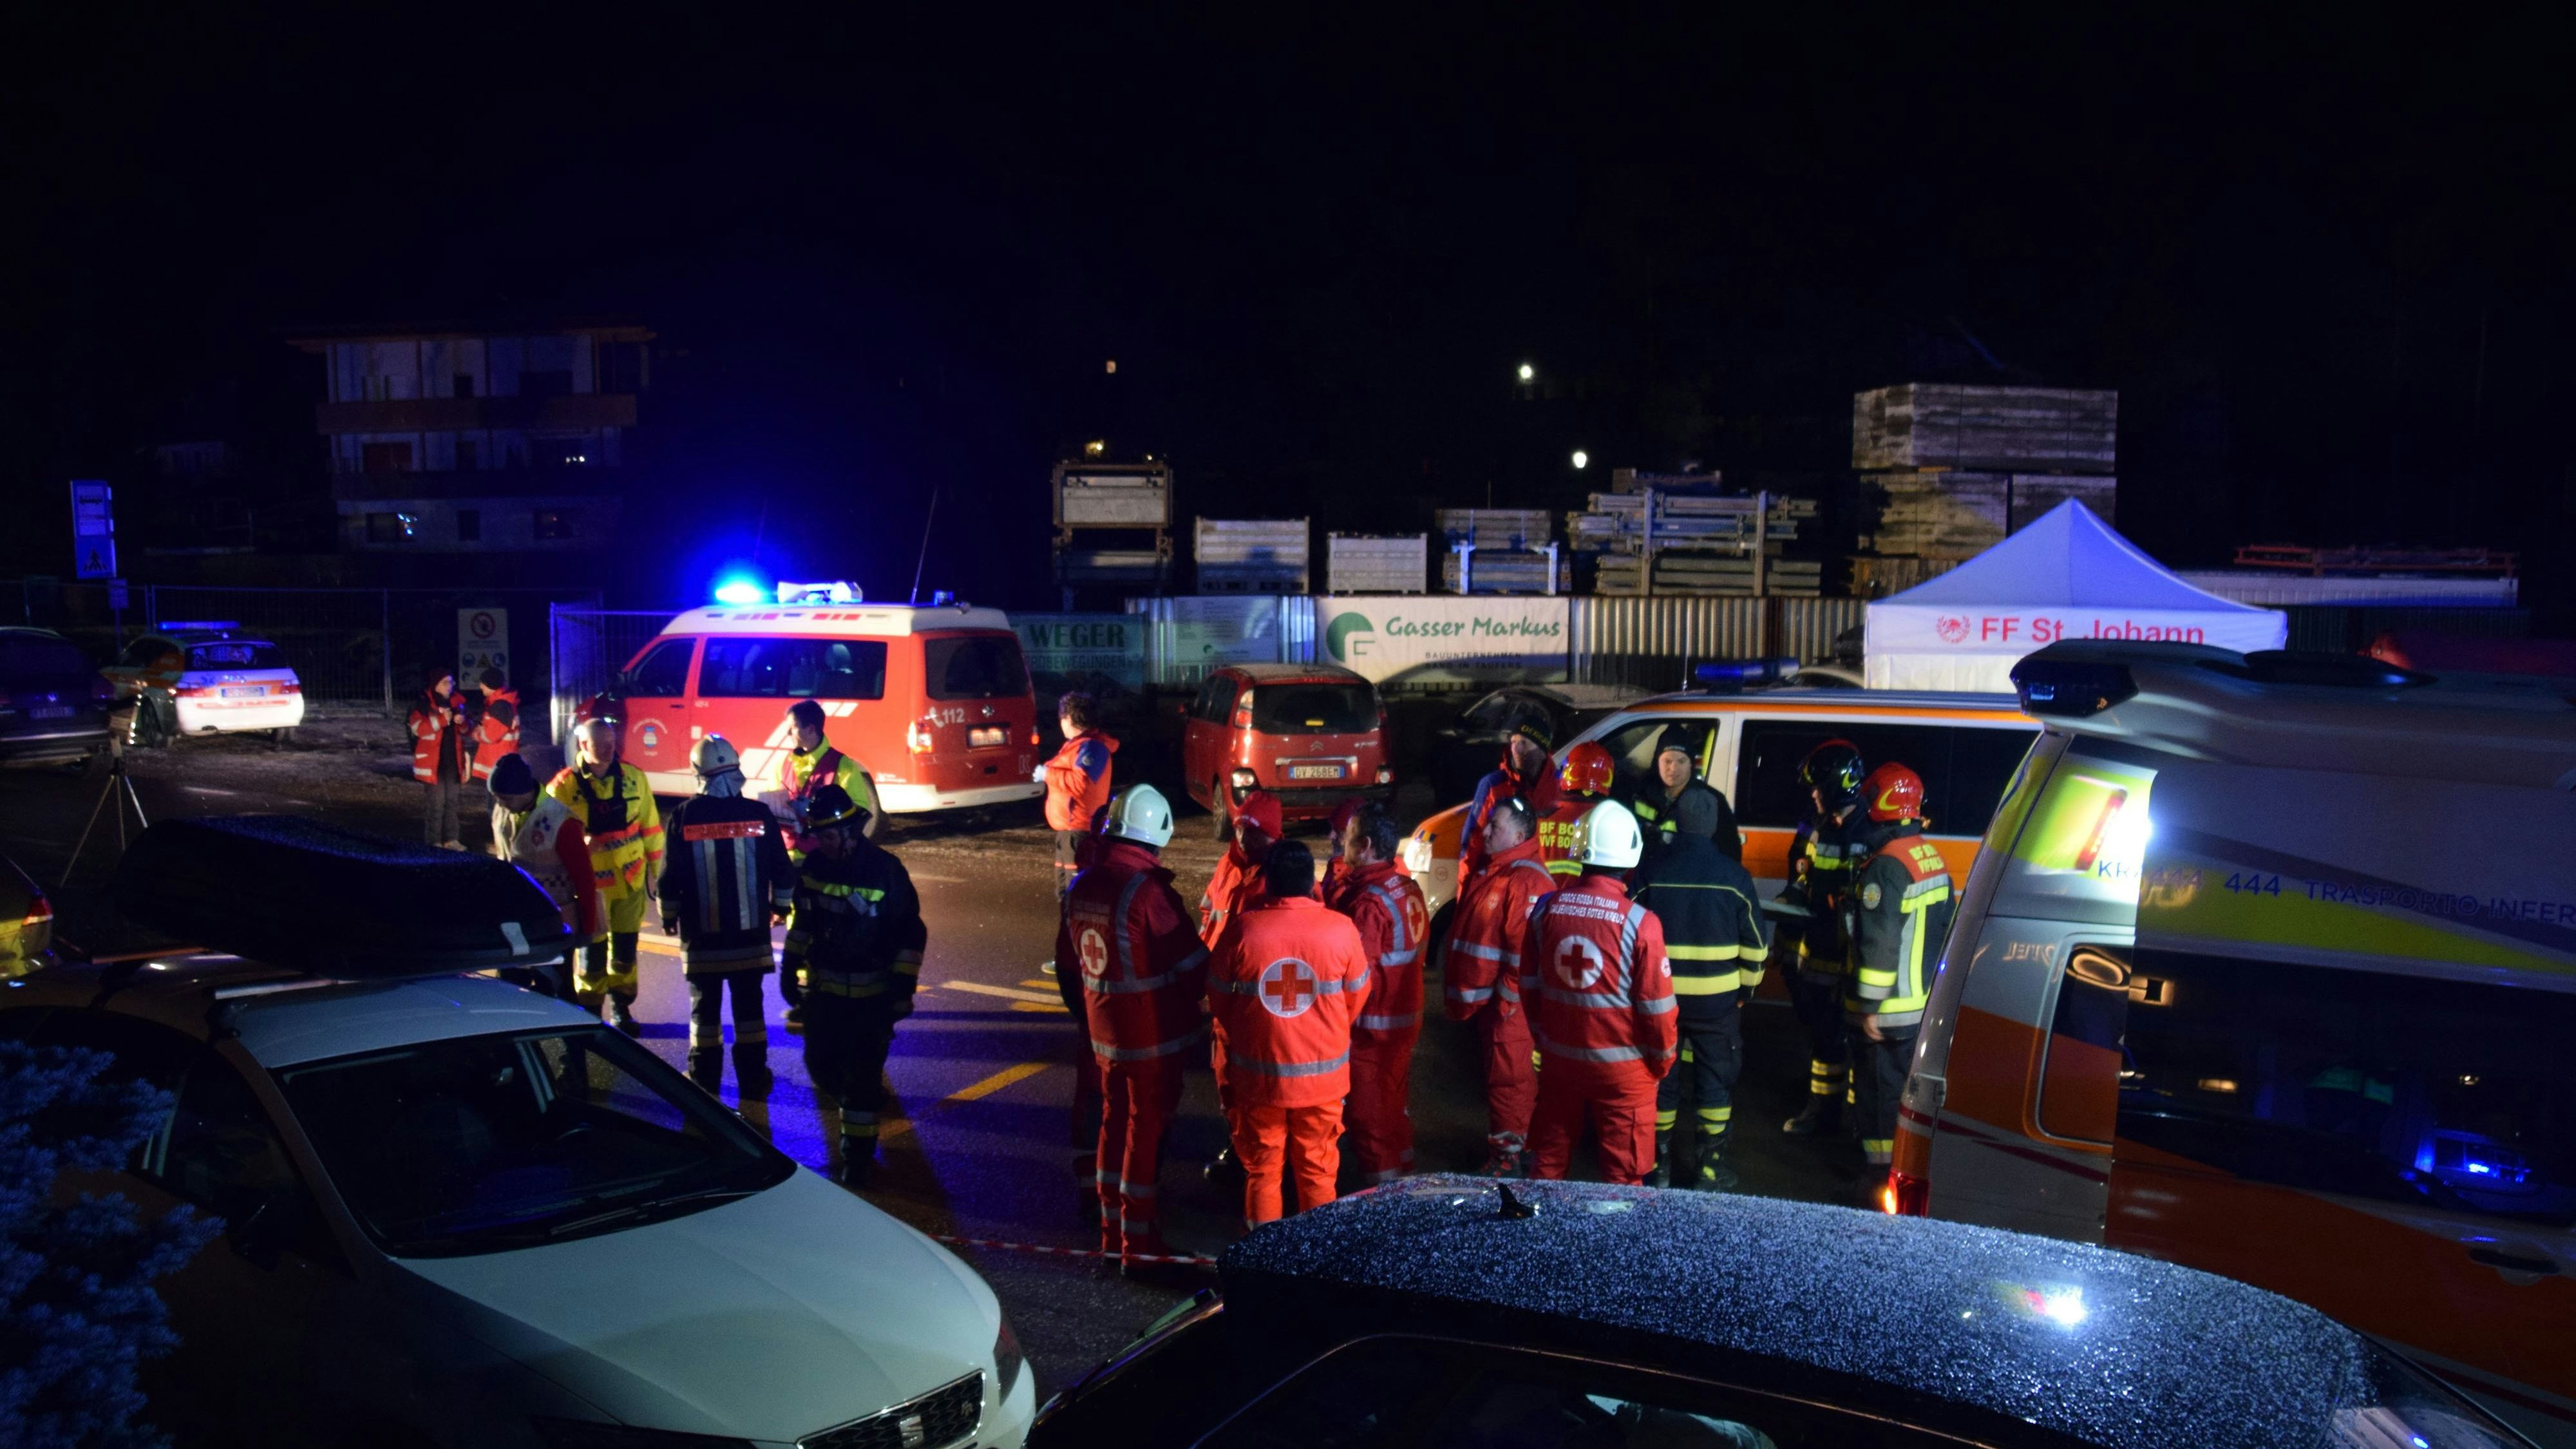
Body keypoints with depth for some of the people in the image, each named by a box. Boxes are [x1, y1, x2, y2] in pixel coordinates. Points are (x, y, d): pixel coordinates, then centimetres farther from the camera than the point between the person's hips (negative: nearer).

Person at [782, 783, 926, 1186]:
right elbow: (803, 918, 15)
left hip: (871, 995, -5)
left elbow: (912, 934, -11)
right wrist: (791, 966, 12)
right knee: (821, 1065, 12)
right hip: (823, 987, 5)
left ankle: (857, 1155, 11)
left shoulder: (886, 870, -16)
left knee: (862, 1075, -1)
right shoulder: (814, 865, -1)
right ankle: (852, 1109, 41)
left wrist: (903, 987, -14)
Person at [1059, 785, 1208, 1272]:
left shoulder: (1080, 888, 0)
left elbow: (1070, 963, 11)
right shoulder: (1148, 892, -23)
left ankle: (1112, 1231, 29)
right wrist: (1186, 1001, 6)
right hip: (1154, 1035, -7)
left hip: (1104, 1031, 7)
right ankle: (1138, 1245, 11)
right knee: (1146, 1132, 3)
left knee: (1114, 1123, 19)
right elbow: (1192, 966, -16)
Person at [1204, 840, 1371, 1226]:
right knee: (1317, 1173, 16)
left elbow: (1218, 998, 0)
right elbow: (1356, 999, 2)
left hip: (1257, 1074, 0)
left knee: (1262, 1171, 16)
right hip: (1322, 1075, 0)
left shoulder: (1242, 928, -13)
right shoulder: (1341, 929, -11)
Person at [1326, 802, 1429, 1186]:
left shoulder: (1367, 902, -25)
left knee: (1371, 1116, 2)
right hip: (1406, 1020, 9)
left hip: (1372, 1028, -9)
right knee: (1395, 1107, 21)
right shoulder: (1408, 888, 3)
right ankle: (1401, 1180, 34)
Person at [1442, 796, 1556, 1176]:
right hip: (1483, 1000, 10)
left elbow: (1526, 950, -24)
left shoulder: (1528, 882, -20)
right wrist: (1456, 993, 20)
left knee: (1508, 1079, -2)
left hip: (1508, 1006, -10)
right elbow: (1465, 936, 21)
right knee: (1496, 1076, 19)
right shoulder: (1488, 875, 14)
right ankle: (1503, 1143, 30)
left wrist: (1507, 1001, -21)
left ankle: (1508, 1158, 7)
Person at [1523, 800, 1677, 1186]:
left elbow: (1530, 984, 5)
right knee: (1623, 1173, 9)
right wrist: (1662, 1059, 4)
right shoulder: (1640, 923, -19)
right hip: (1621, 1067, -4)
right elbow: (1656, 1005, -13)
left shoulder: (1546, 908, -6)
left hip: (1559, 1057, 4)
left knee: (1548, 1158, 19)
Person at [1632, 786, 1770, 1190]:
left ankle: (1658, 1164, 20)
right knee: (1715, 1077, 11)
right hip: (1717, 997, -1)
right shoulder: (1734, 876, -7)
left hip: (1660, 993, 1)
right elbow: (1754, 944, -1)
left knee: (1661, 1075, 12)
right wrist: (1746, 986, 13)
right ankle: (1711, 1168, 16)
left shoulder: (1651, 872, -6)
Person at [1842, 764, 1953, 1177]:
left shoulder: (1885, 866, -20)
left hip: (1891, 1011, -9)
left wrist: (1868, 1006, -18)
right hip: (1929, 1004, 9)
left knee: (1882, 1095, 0)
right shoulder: (1932, 857, 8)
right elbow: (1943, 929, 16)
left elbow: (1880, 944, -22)